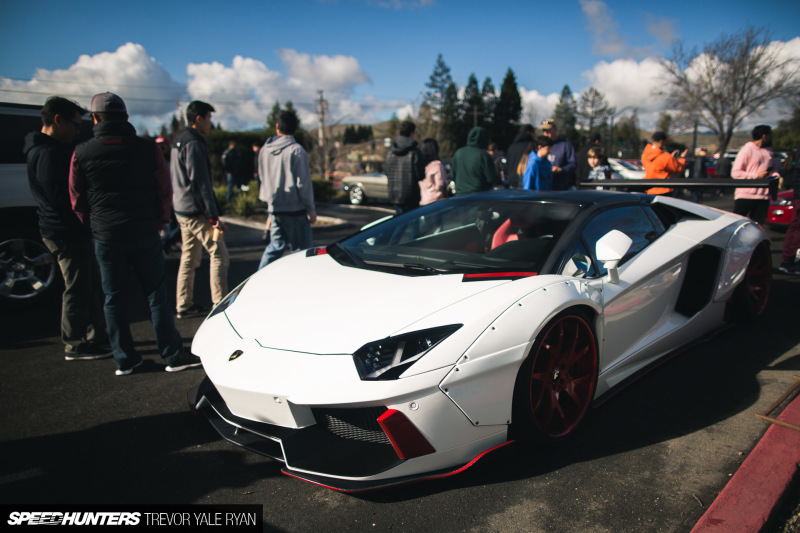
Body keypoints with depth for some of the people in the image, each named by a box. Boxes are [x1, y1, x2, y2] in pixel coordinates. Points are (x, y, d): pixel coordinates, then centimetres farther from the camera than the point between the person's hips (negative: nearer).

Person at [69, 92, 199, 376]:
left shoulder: (82, 153, -1)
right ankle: (173, 355, 10)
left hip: (106, 237, 1)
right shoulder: (148, 148, -3)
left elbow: (77, 200, 6)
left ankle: (124, 359, 18)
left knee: (114, 298, 11)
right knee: (156, 294, 7)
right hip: (145, 235, 0)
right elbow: (165, 192, 1)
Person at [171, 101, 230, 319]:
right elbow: (201, 183, -20)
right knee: (219, 254, -5)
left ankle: (184, 306, 20)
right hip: (196, 212, -10)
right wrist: (214, 216, -20)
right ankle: (220, 305, -3)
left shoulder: (179, 142, 17)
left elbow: (173, 177, 23)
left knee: (189, 258, 14)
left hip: (181, 209, 10)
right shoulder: (194, 144, -14)